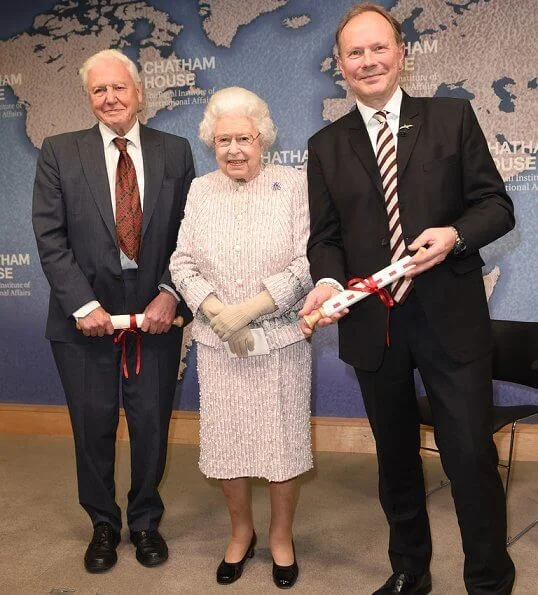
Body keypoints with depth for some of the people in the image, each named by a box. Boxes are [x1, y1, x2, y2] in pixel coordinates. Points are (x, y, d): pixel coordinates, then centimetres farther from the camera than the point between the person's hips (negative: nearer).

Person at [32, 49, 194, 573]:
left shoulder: (175, 152, 4)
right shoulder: (59, 153, 1)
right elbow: (50, 238, -4)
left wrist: (170, 293, -11)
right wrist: (82, 304, -13)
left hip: (155, 311, 1)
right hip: (86, 314, 0)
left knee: (152, 423, 10)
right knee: (93, 425, 11)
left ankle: (145, 521, 33)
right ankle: (103, 524, 33)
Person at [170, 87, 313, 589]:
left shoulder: (294, 184, -3)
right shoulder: (200, 190, 7)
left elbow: (307, 262, -10)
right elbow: (182, 263, 4)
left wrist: (248, 310, -17)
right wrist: (216, 312, -13)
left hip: (280, 338, -2)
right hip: (218, 342, 3)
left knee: (282, 438, 6)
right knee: (225, 439, 9)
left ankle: (281, 535, 30)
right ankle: (241, 531, 33)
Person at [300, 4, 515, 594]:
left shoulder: (452, 117, 2)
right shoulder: (326, 146, 7)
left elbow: (496, 204, 1)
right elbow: (325, 236, 6)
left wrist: (455, 234, -19)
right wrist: (328, 282, -15)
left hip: (450, 317, -2)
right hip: (373, 323, 2)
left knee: (470, 454, 2)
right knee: (395, 457, 17)